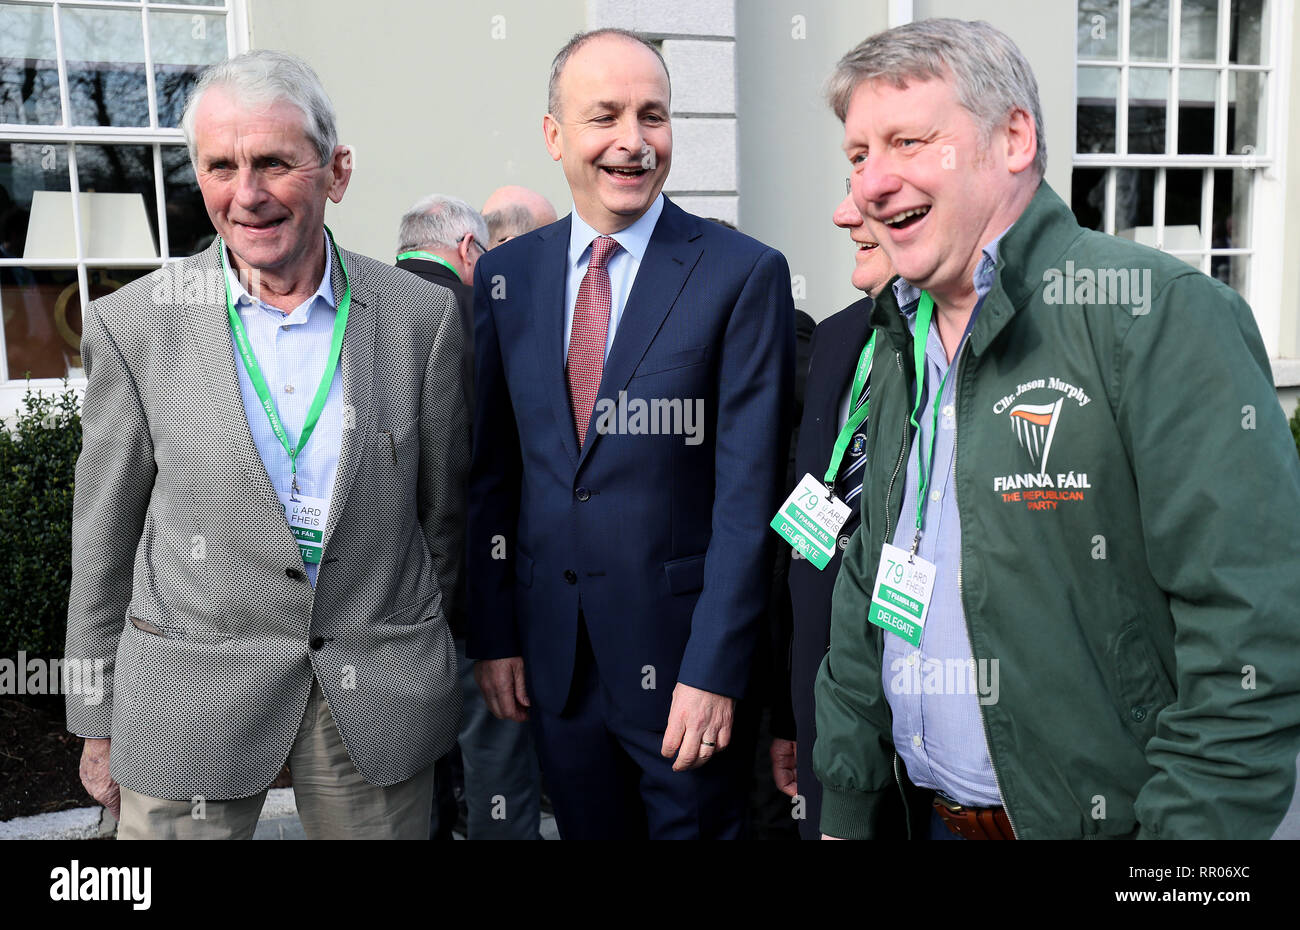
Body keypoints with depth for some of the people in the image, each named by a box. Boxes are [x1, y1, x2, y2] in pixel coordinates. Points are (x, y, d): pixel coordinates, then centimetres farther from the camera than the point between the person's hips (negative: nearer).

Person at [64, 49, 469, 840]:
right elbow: (105, 533, 2)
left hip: (379, 689, 1)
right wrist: (99, 721, 6)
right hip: (190, 699, 0)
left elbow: (443, 509, 4)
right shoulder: (133, 324, -5)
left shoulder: (424, 315, -5)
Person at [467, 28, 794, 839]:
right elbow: (491, 469, 6)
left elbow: (748, 492, -12)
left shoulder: (744, 274, -10)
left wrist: (714, 671, -14)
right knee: (585, 828, 20)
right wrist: (493, 634, 4)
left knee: (695, 821, 13)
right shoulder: (506, 276, 3)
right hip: (552, 655, 4)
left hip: (682, 651, -3)